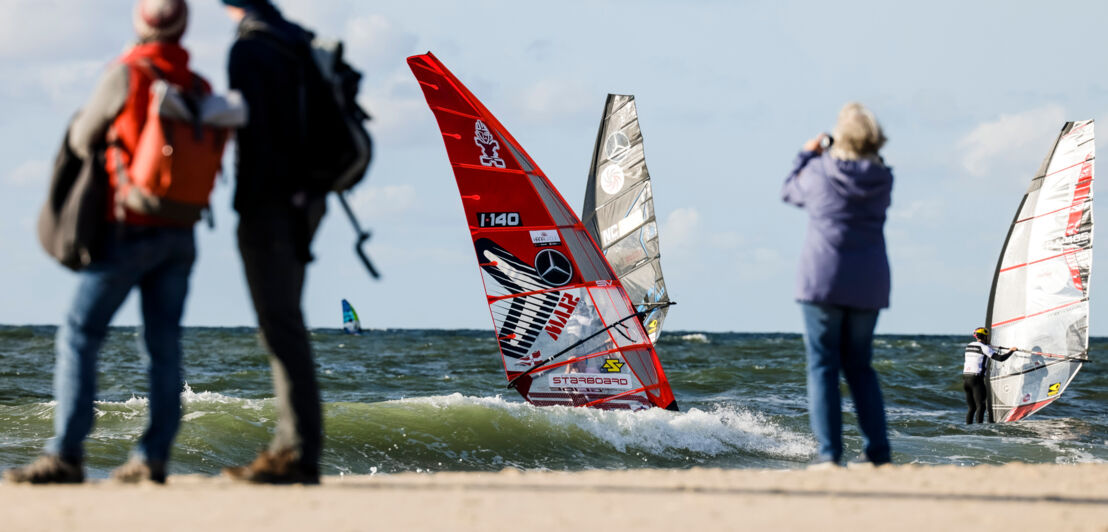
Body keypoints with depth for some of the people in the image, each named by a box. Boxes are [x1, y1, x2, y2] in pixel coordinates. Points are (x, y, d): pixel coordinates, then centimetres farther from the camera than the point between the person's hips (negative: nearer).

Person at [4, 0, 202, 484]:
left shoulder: (127, 73, -10)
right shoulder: (201, 89, 6)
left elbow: (82, 141, -2)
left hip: (128, 229, -5)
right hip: (179, 235, 6)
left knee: (78, 337, -4)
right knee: (164, 346, 7)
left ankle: (65, 456, -10)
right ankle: (152, 458, 3)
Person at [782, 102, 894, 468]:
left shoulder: (819, 171, -5)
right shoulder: (881, 178, 2)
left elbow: (790, 191, 16)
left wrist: (807, 154, 30)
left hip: (824, 279, -3)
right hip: (869, 283, 3)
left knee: (823, 365, 0)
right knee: (860, 366, 13)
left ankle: (829, 454, -9)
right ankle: (879, 453, 5)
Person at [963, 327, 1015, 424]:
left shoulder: (968, 346, 16)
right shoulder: (984, 348, -6)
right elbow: (1000, 358, -9)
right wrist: (1011, 351, 6)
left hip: (965, 378, 7)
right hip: (976, 379, -7)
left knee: (971, 408, 10)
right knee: (980, 406, -8)